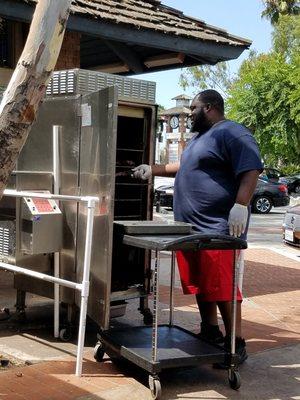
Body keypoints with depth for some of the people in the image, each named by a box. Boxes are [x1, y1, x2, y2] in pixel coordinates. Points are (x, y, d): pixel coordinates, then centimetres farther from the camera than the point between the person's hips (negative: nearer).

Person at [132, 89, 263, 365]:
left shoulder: (232, 134, -8)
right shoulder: (199, 138, 22)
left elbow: (251, 171, -17)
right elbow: (186, 167, 36)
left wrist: (240, 206, -26)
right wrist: (153, 170, 35)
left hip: (218, 227, -10)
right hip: (192, 227, 10)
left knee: (222, 286, -7)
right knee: (200, 284, 14)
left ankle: (236, 343, 4)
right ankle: (210, 333, 26)